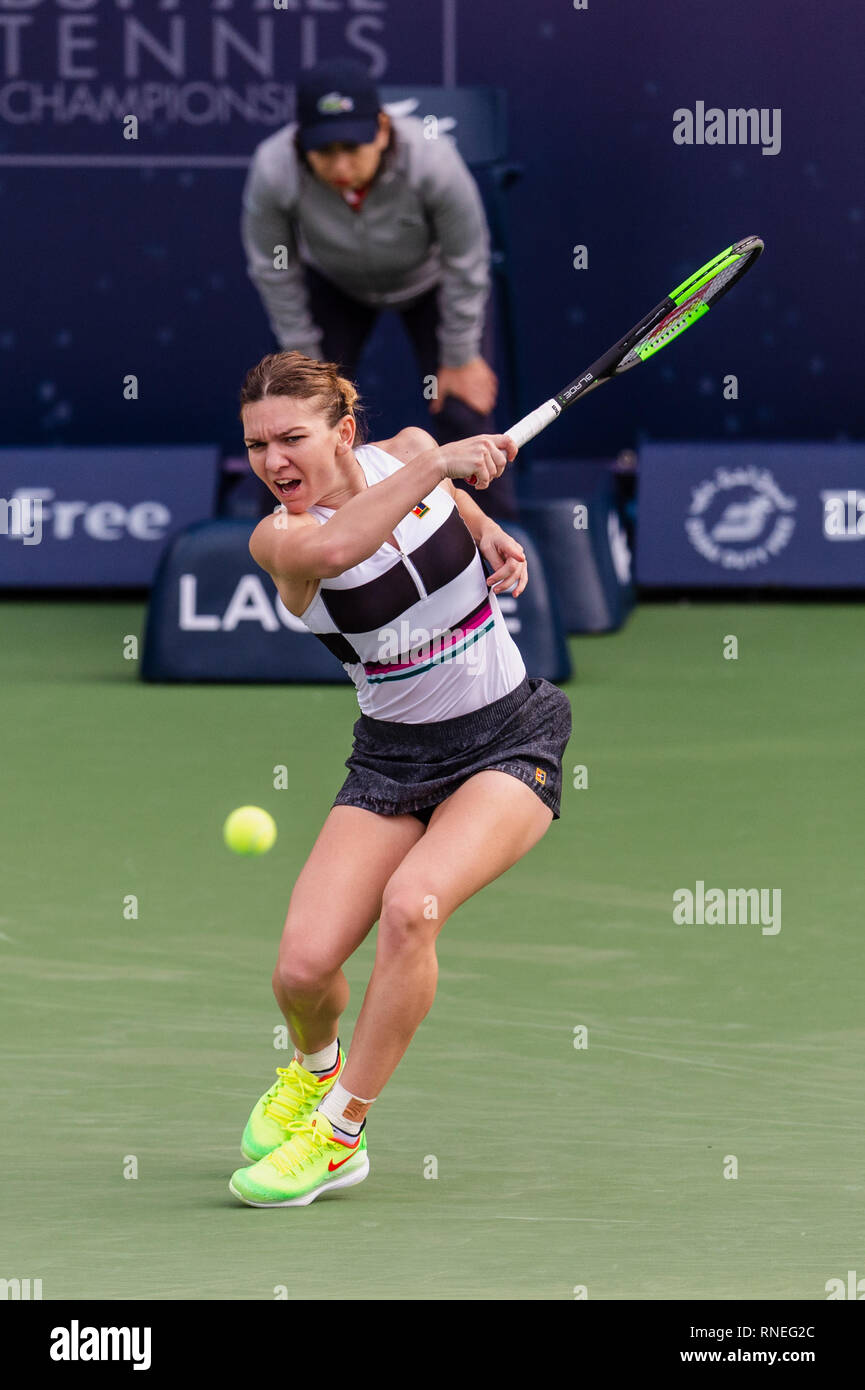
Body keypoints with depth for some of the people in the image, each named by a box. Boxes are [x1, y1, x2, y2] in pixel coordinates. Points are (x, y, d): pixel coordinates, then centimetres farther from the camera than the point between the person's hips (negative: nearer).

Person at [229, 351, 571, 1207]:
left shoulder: (409, 451, -6)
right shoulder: (278, 539, -15)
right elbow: (332, 543, -41)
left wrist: (491, 536, 2)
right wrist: (437, 464, -42)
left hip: (511, 742, 0)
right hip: (394, 762, 0)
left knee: (411, 905, -28)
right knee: (302, 969, -15)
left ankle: (340, 1133, -12)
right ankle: (313, 1067, 25)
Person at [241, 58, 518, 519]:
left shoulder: (432, 160, -42)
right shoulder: (273, 170, -38)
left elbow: (466, 264, -23)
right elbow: (273, 269, -17)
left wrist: (460, 357, -12)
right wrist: (304, 356, -7)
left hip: (430, 283, -1)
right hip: (334, 286, 1)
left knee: (464, 414, -5)